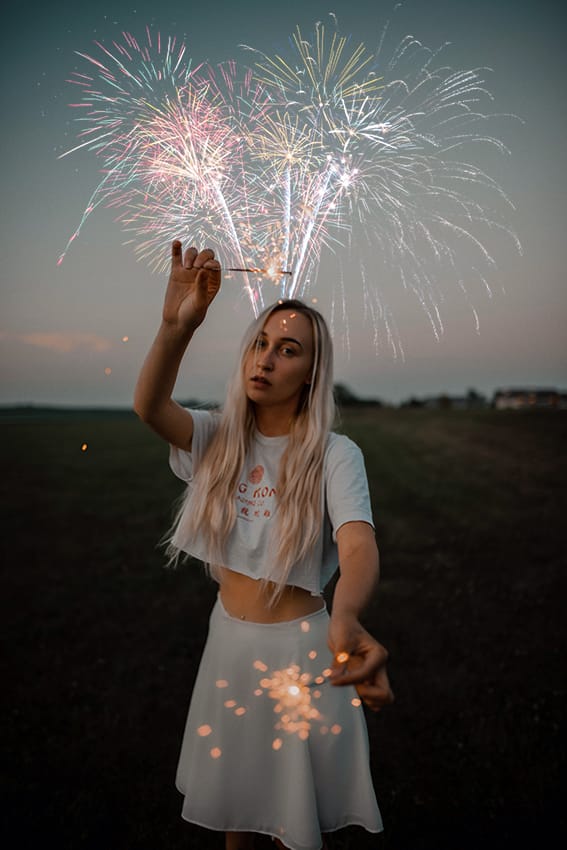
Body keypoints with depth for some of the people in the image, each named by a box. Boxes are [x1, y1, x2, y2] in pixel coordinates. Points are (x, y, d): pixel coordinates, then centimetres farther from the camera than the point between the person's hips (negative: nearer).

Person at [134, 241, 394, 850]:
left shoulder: (334, 455, -16)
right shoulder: (218, 438, -5)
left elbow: (359, 546, -32)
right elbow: (149, 407, -25)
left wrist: (346, 618, -55)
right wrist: (177, 326, -44)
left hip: (300, 646, -3)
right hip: (228, 639, 3)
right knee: (228, 792, 23)